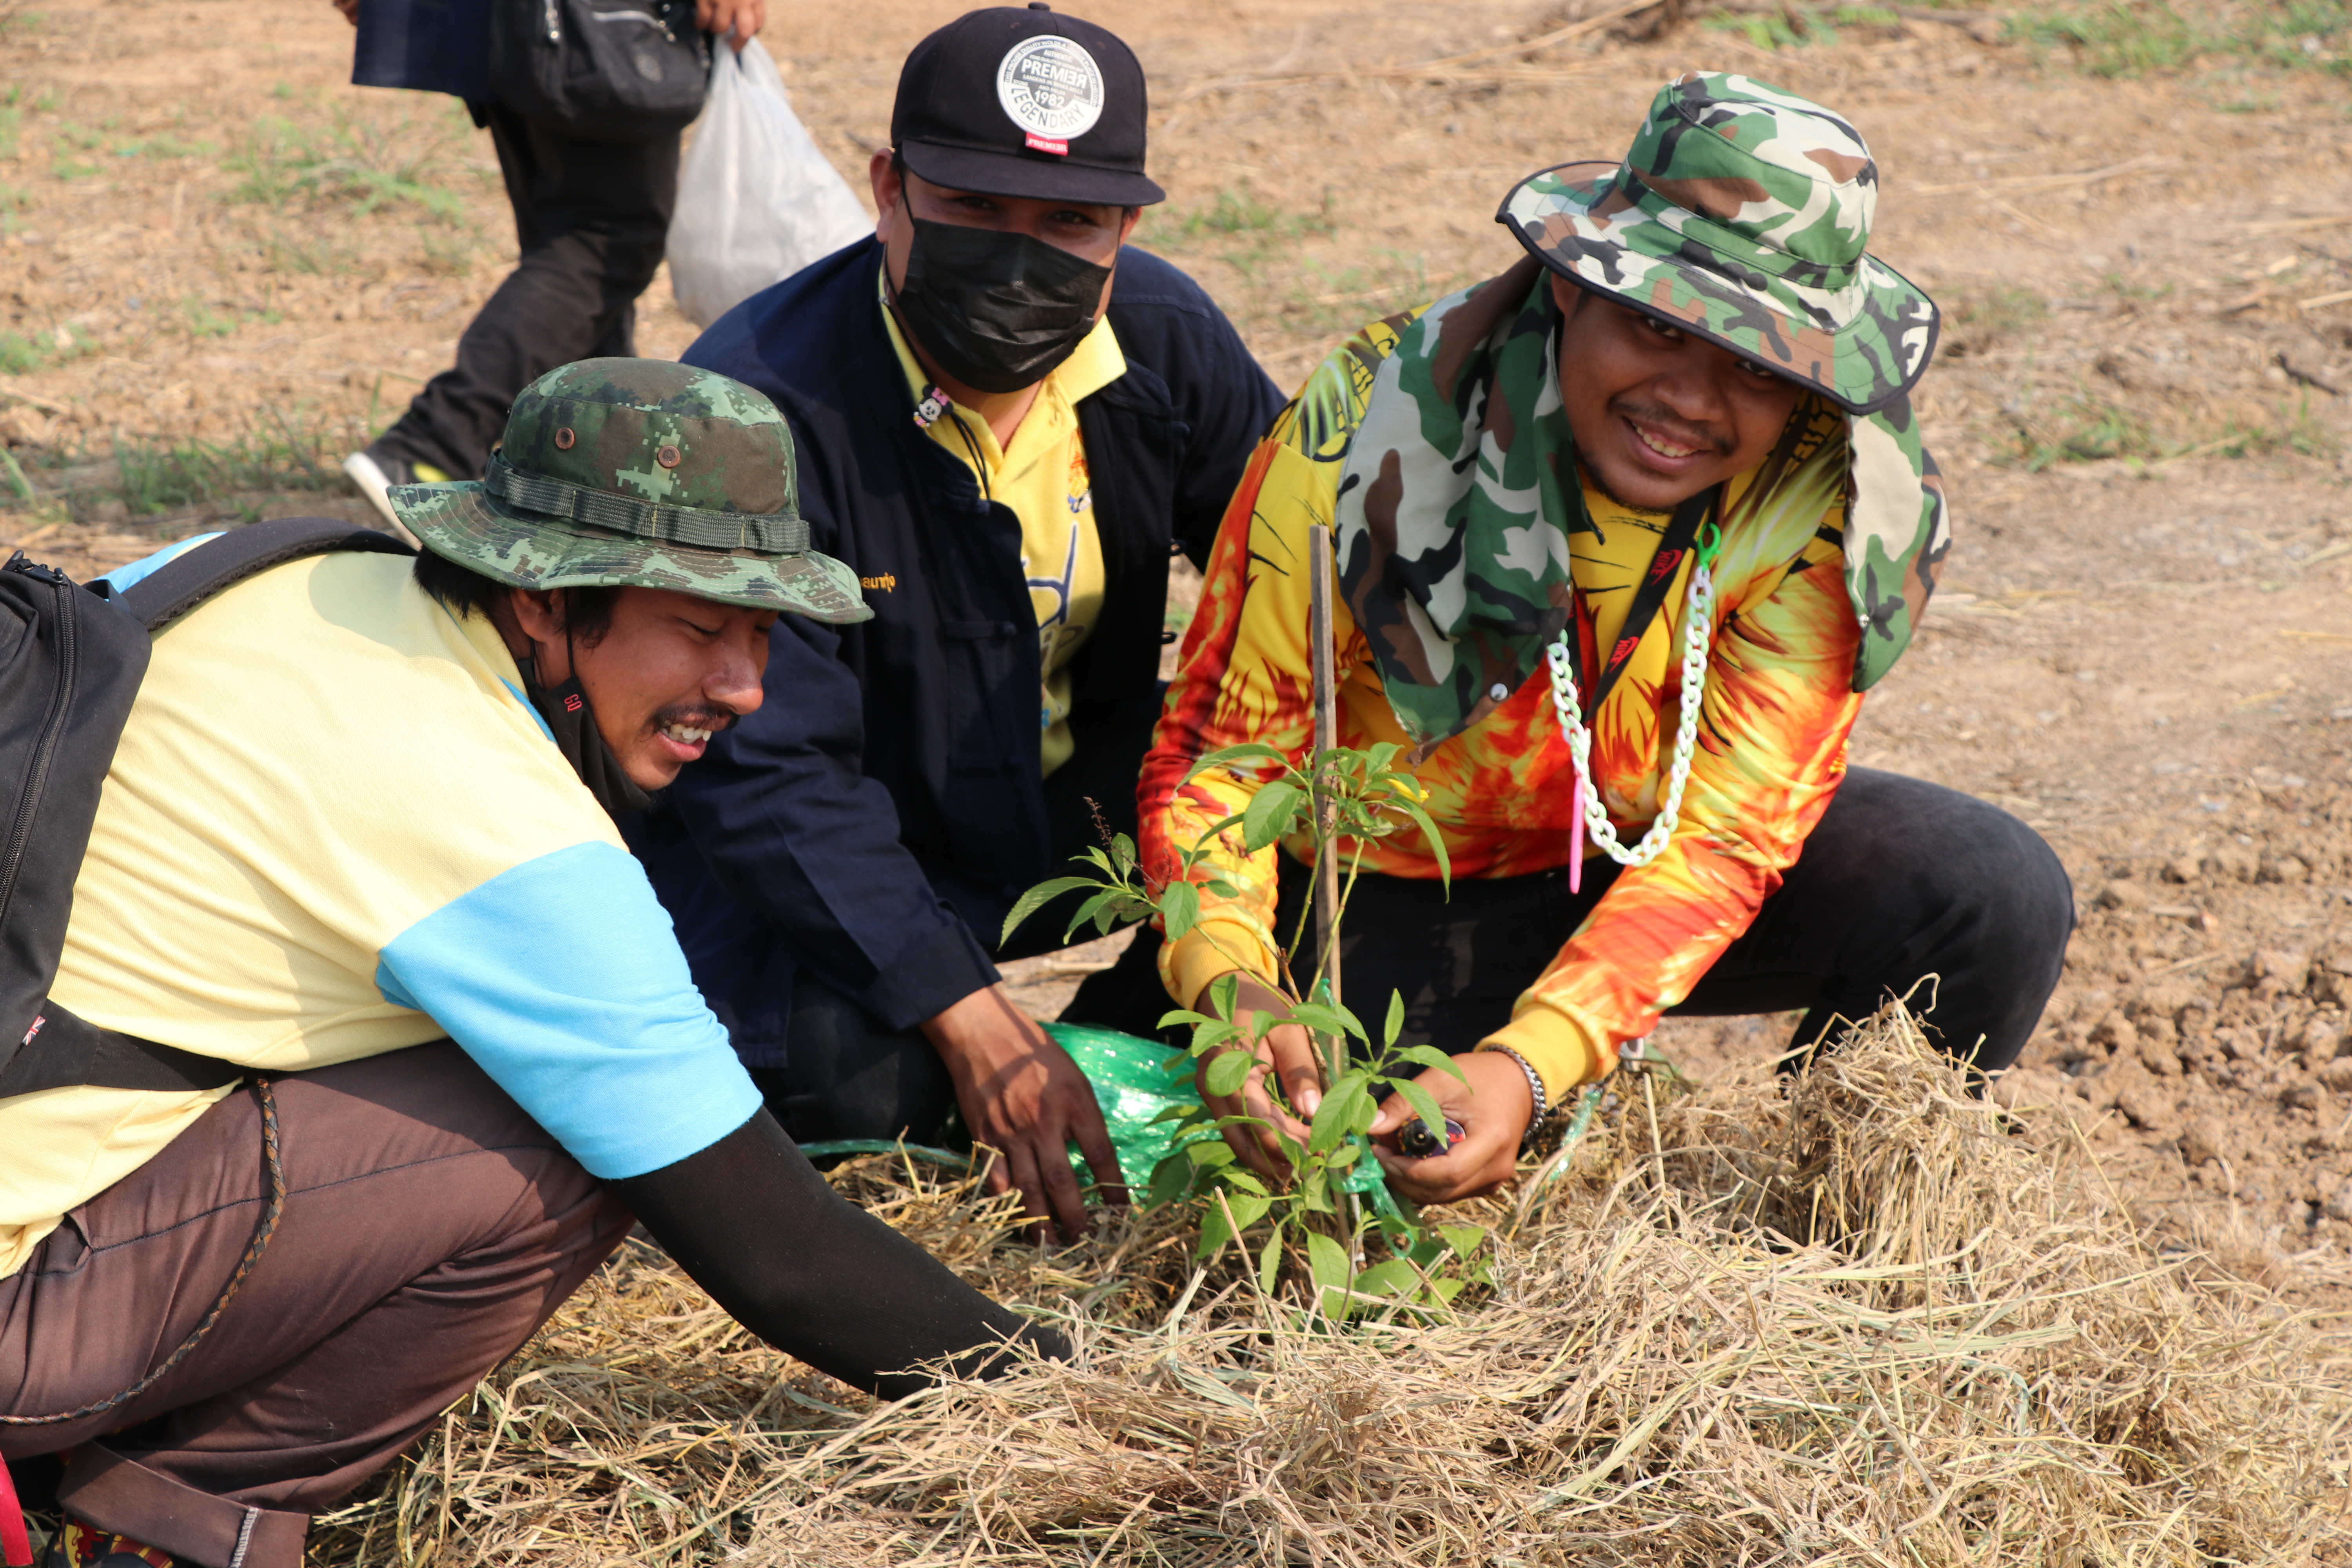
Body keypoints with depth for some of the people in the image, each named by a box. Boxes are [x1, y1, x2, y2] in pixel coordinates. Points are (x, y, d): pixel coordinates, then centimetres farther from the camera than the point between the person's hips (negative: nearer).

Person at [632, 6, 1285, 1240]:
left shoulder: (1163, 340, -9)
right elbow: (761, 767, -27)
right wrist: (963, 1011, -34)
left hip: (1080, 809, 5)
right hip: (825, 857, -5)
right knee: (846, 1081, -35)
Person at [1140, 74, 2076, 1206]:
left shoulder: (1835, 503, -22)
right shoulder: (1376, 424, -26)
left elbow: (1722, 838, -24)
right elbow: (1217, 750, -21)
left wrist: (1531, 1065, -40)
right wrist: (1229, 985, -42)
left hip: (1635, 878, 2)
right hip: (1381, 900, -1)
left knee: (1995, 899, -19)